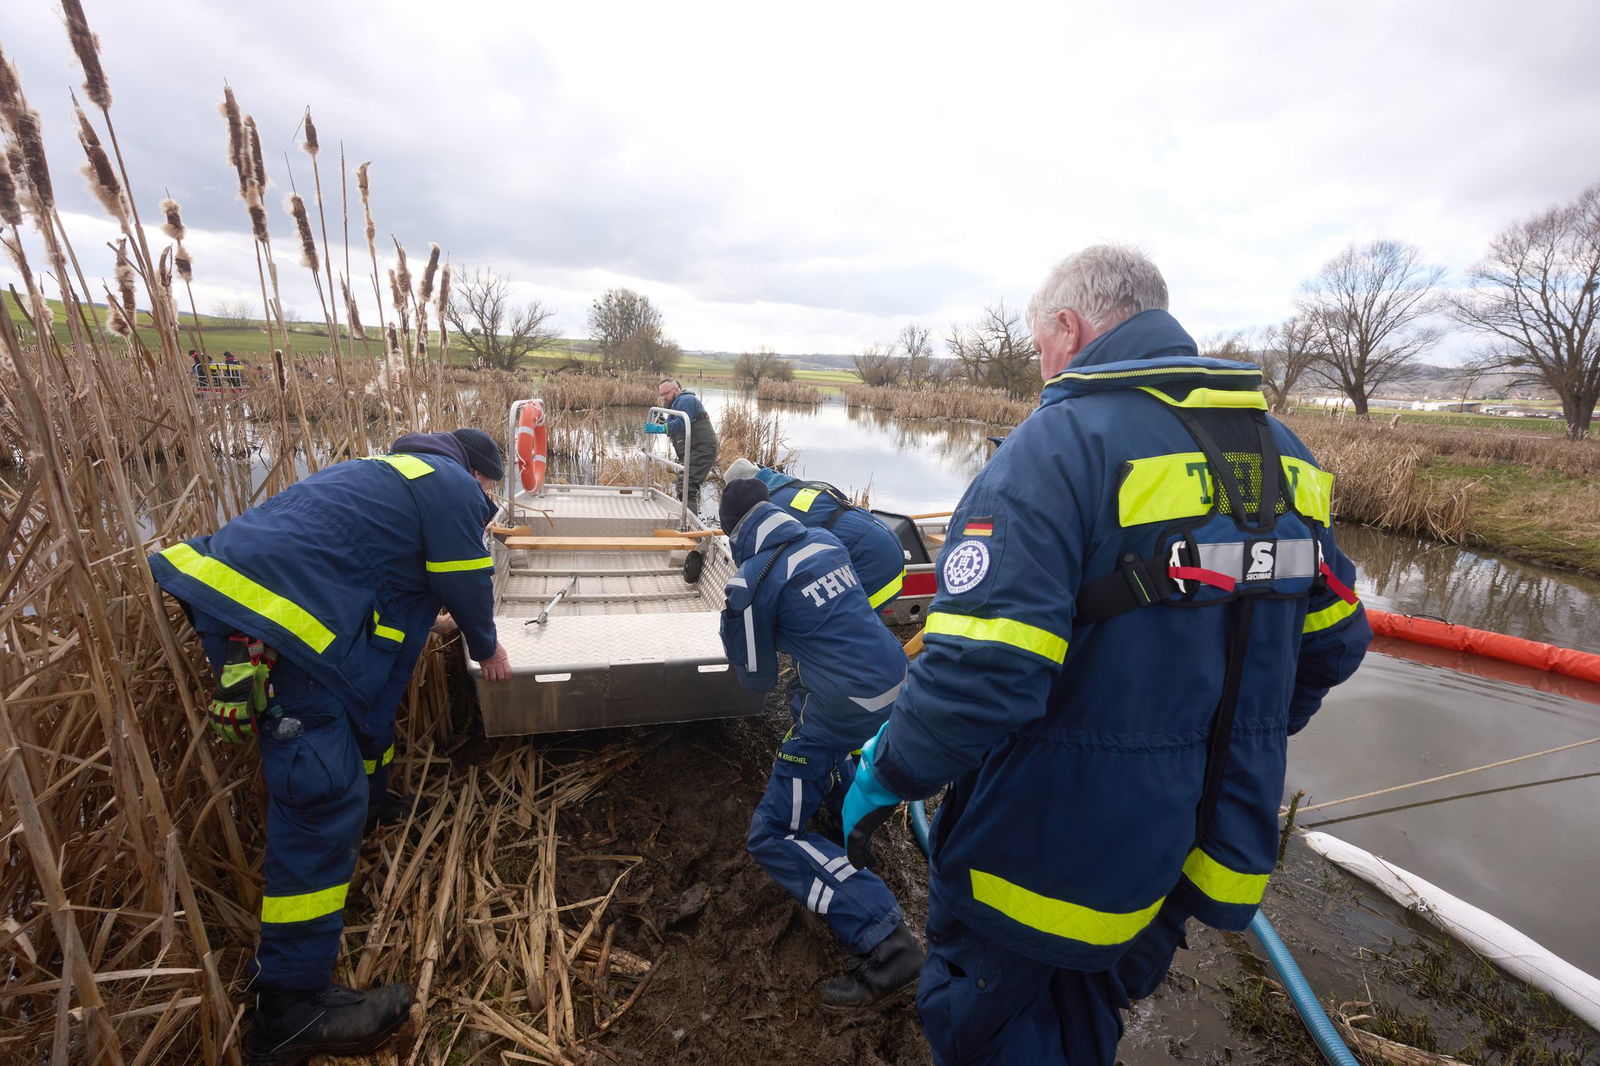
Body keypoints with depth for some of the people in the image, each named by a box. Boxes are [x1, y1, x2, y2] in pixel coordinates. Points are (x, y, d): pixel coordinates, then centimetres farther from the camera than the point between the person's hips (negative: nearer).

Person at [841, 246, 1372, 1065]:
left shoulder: (1058, 444, -22)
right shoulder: (1281, 453, 3)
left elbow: (978, 671, -31)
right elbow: (1333, 642, 10)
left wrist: (885, 774, -13)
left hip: (1049, 856, -7)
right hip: (1203, 855, 7)